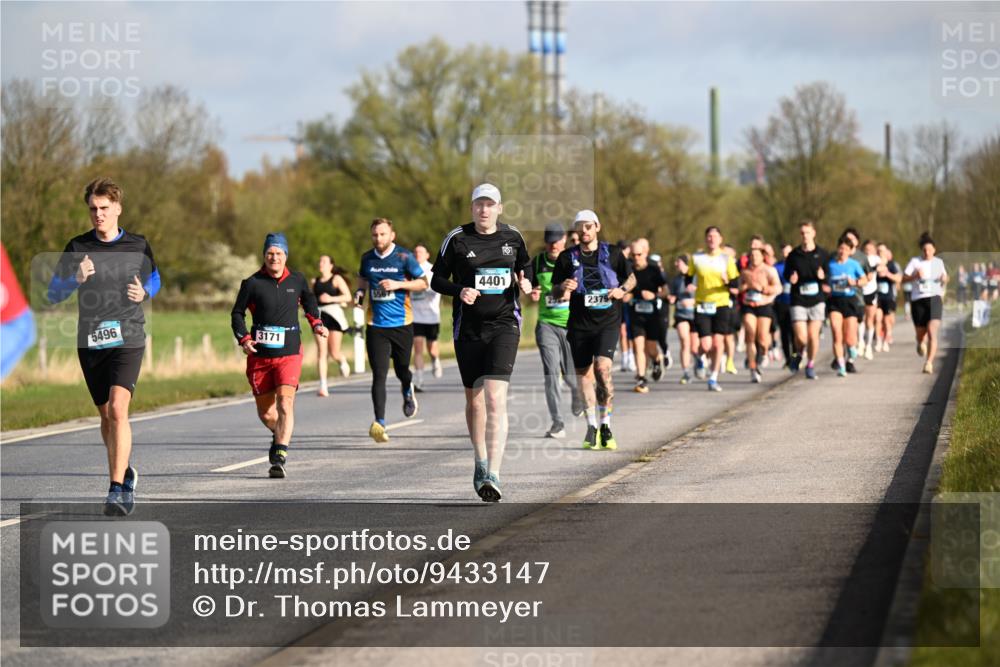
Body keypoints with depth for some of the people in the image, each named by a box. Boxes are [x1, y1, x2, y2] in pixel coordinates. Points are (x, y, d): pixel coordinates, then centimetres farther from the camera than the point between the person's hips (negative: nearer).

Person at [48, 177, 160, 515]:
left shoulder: (138, 246, 4)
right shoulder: (77, 247, 4)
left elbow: (154, 279, 21)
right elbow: (54, 293, 6)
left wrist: (144, 293, -2)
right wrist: (76, 279, -15)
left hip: (127, 338, -3)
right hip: (90, 341, 3)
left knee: (118, 409, -19)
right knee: (106, 415, 12)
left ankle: (117, 490, -21)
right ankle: (125, 473, 35)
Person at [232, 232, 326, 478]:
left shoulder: (297, 280, 5)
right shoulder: (252, 283, -1)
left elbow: (308, 300, 26)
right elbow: (237, 313, 7)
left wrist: (316, 323, 12)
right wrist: (244, 338, -8)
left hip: (289, 354, -1)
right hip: (259, 356, 1)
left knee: (285, 404, -20)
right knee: (265, 413, 9)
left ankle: (279, 458, -23)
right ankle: (280, 435, 43)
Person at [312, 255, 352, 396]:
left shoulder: (336, 279, 2)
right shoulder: (315, 281, 14)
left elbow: (348, 297, -7)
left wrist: (331, 299, -17)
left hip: (334, 315, -3)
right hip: (319, 315, 3)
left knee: (334, 353, -2)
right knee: (321, 351, -9)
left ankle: (343, 361, 36)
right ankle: (323, 386, -13)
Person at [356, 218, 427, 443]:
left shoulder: (404, 257, -4)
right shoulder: (367, 258, 7)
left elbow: (423, 283, 0)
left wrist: (398, 284, -14)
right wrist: (360, 293, 5)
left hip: (401, 323, -1)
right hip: (376, 325, 1)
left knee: (401, 369, 12)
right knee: (379, 375, -11)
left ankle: (407, 390, 50)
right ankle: (379, 424, -19)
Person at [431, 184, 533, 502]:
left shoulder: (513, 237, 5)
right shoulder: (457, 239, -1)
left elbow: (525, 267, 22)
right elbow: (437, 279, 4)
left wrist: (525, 283, 0)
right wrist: (459, 291, -15)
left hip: (504, 324, -1)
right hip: (468, 328, 1)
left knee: (496, 399, -16)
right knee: (474, 400, 12)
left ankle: (493, 475, -22)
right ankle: (481, 462, 35)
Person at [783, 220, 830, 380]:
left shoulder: (822, 254, 3)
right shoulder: (793, 255, 4)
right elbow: (786, 274, 13)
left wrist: (824, 277, -16)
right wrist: (791, 278, -10)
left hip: (817, 300, 0)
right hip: (798, 301, 0)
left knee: (813, 335, -3)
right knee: (801, 337, -10)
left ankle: (811, 365, 18)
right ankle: (798, 355, 23)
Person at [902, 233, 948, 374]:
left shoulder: (938, 262, 9)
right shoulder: (915, 261, 1)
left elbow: (945, 277, 23)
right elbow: (904, 279, -4)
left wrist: (945, 279, 0)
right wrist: (915, 276, -22)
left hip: (934, 298, 0)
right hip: (918, 300, 0)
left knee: (932, 333, -18)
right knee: (921, 334, 8)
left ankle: (929, 363, -22)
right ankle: (921, 342, 48)